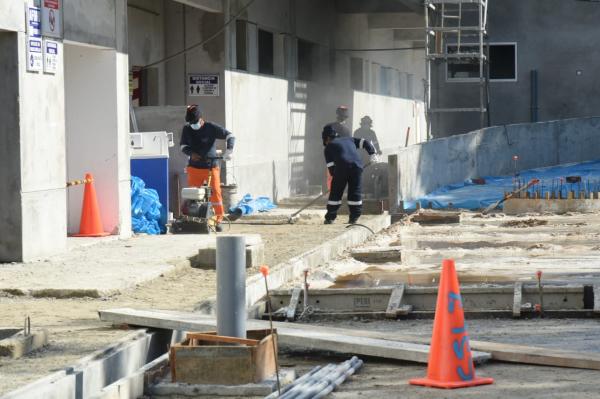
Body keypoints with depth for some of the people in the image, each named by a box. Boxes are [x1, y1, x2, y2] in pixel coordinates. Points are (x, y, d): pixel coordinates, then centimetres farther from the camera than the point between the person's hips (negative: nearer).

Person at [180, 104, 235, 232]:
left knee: (215, 192, -8)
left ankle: (218, 220, 0)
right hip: (194, 168, 3)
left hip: (211, 167, -3)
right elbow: (183, 146, 7)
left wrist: (229, 150, -20)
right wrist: (191, 153, -14)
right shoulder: (187, 129, 5)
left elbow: (229, 136, -4)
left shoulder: (211, 128, -5)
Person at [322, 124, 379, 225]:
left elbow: (331, 167, 11)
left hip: (341, 167, -3)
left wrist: (334, 175, 16)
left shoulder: (329, 146, 19)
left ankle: (330, 218, 6)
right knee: (355, 191, 10)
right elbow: (365, 142, 22)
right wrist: (373, 154, 17)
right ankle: (354, 218, 8)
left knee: (335, 192, 5)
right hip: (357, 166, 3)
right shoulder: (349, 140, 31)